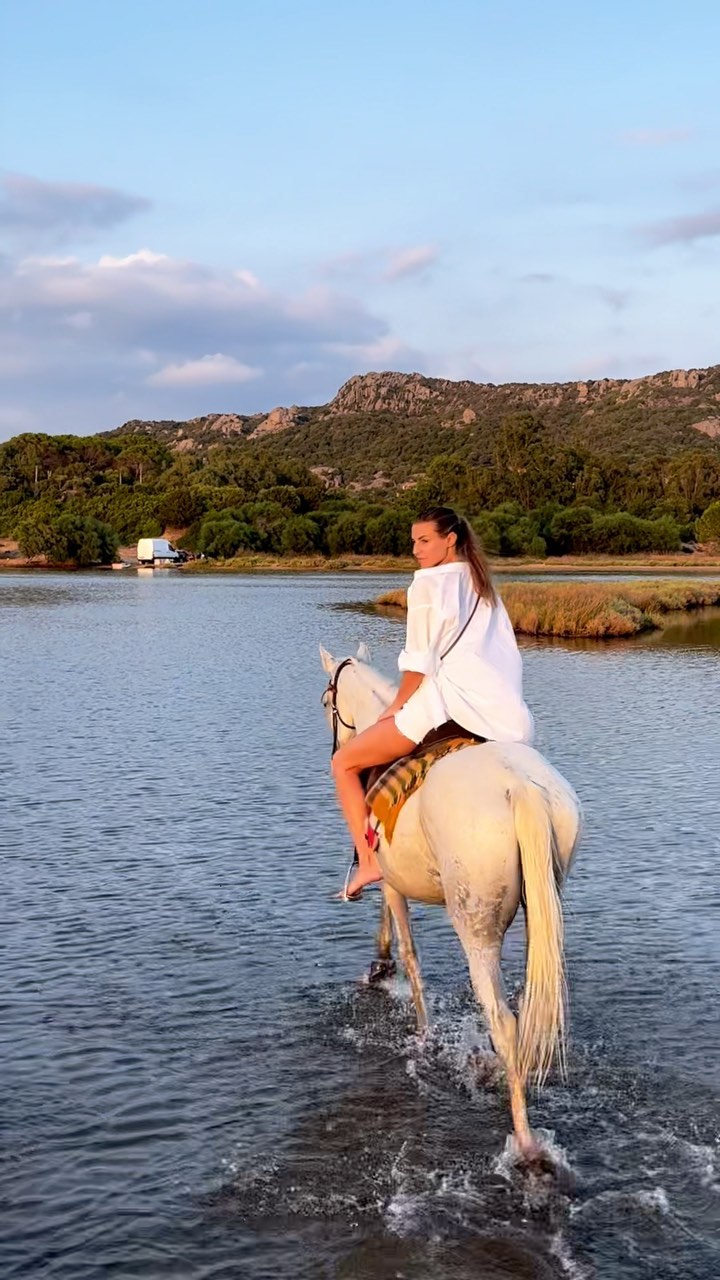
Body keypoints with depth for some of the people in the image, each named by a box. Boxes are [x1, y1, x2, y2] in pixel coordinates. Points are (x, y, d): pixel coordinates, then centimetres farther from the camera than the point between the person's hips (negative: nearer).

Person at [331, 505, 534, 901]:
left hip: (446, 704, -7)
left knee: (345, 762, 5)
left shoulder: (428, 582, -1)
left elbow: (420, 659, -6)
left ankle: (368, 860, -4)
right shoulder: (484, 586, 21)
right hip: (504, 714, 8)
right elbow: (507, 656, 19)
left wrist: (398, 704, 6)